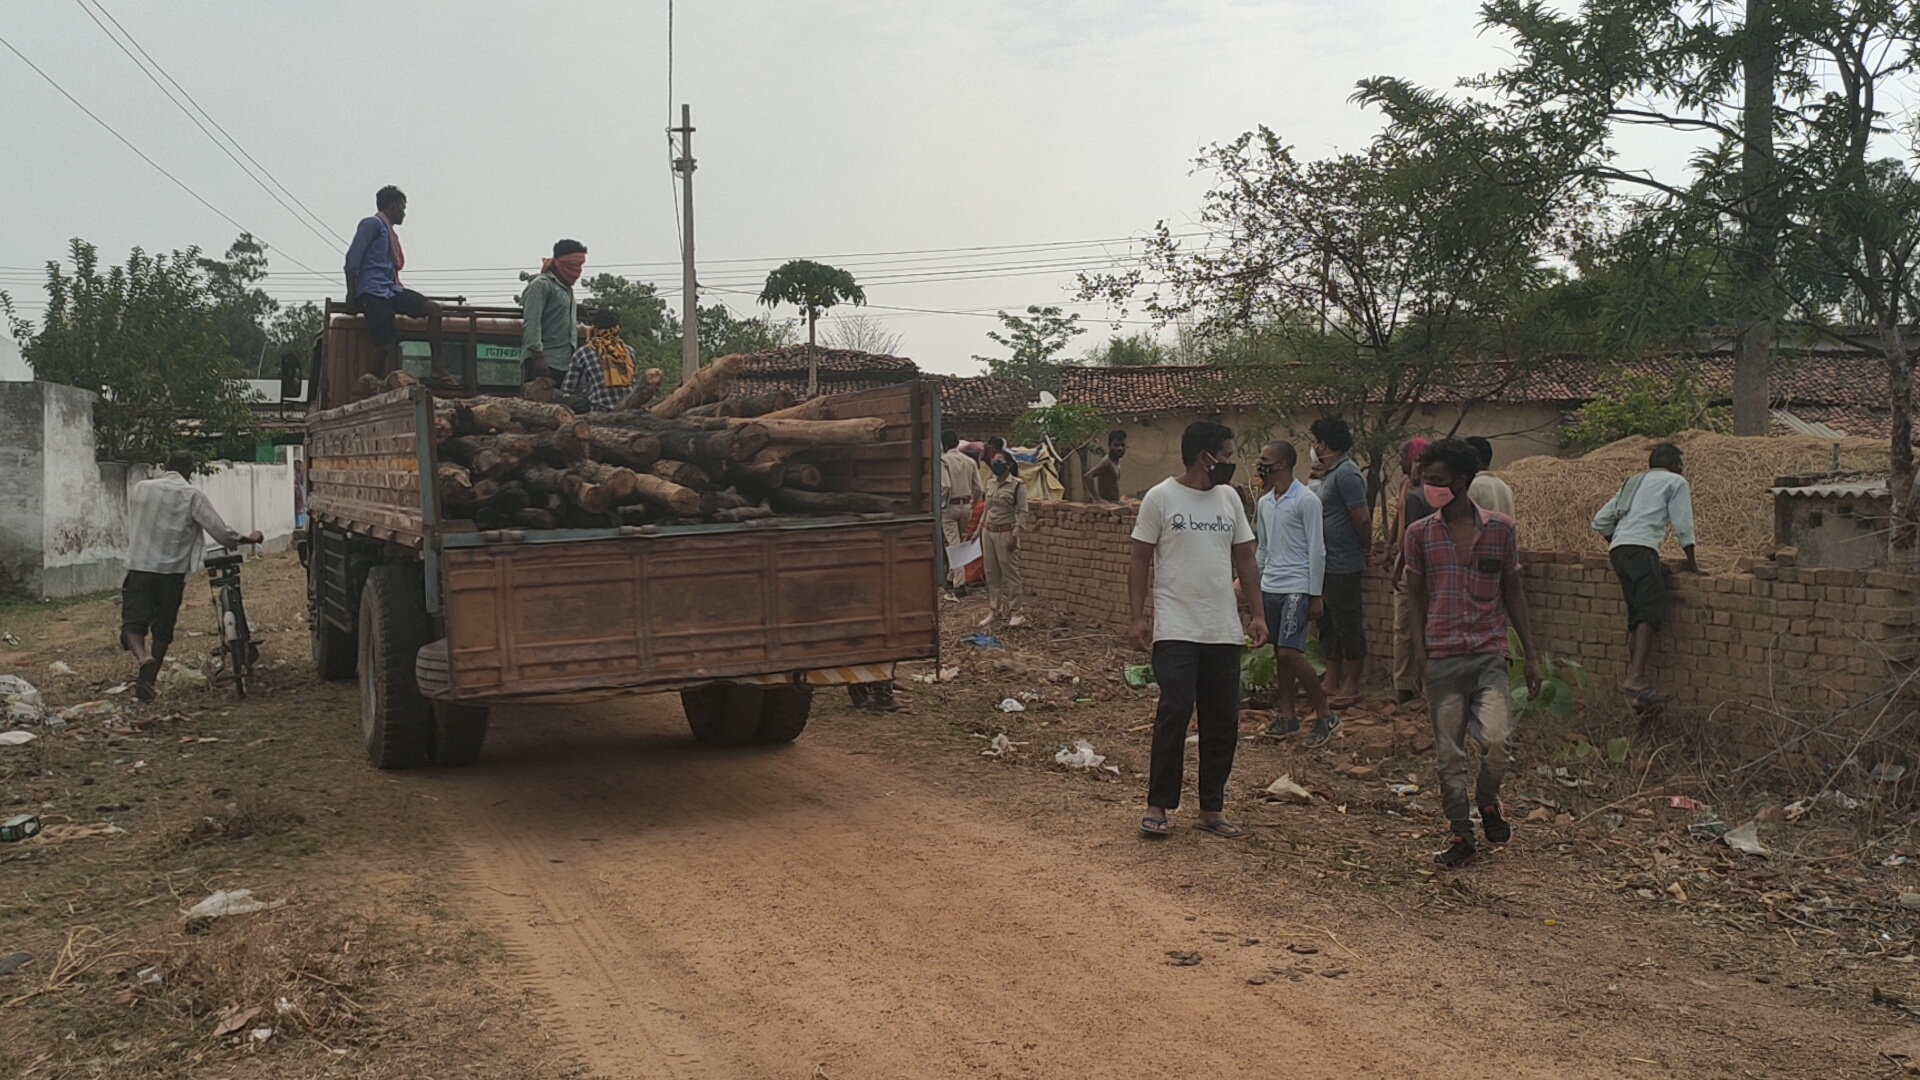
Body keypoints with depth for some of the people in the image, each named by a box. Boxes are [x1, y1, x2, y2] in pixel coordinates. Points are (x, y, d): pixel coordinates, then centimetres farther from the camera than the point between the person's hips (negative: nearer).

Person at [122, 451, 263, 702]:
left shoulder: (140, 489, 6)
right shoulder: (192, 496, -5)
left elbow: (130, 530, 17)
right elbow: (221, 532, -8)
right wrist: (248, 539, 9)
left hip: (138, 568, 1)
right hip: (172, 571, -1)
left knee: (133, 622, -1)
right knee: (162, 629, 13)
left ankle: (142, 658, -31)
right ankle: (149, 680, 17)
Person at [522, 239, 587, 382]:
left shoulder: (565, 287, 20)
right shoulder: (541, 285, -8)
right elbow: (532, 323, -16)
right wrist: (537, 355, -21)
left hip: (564, 362, 9)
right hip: (545, 362, -9)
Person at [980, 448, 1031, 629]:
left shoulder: (1018, 485, -10)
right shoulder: (990, 484, 10)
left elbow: (1023, 512, -12)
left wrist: (1015, 535, -17)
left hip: (1006, 533, -7)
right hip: (989, 532, 7)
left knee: (1010, 573, -3)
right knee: (991, 574, 10)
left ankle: (1014, 612, 3)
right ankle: (995, 610, 18)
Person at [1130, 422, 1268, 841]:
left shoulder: (1229, 498, 11)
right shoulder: (1161, 498, -4)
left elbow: (1245, 560, 15)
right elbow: (1140, 561, -2)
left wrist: (1257, 614, 7)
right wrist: (1137, 617, -10)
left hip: (1224, 632, 5)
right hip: (1176, 629, -5)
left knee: (1223, 721, 7)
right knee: (1175, 711, -14)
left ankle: (1211, 809, 18)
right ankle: (1158, 805, 0)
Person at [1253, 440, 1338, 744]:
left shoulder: (1306, 500, -11)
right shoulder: (1264, 503, 12)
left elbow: (1317, 550, -11)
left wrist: (1315, 595, -13)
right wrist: (1253, 584, 16)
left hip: (1296, 589, -7)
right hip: (1269, 588, 7)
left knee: (1289, 652, -14)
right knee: (1279, 652, 9)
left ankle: (1325, 714, -2)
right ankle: (1287, 714, 18)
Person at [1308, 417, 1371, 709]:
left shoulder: (1347, 474, -17)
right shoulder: (1331, 474, 14)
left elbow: (1363, 519, -19)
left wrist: (1365, 548, -4)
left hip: (1343, 567, -10)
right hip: (1328, 565, 10)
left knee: (1348, 626, -1)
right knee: (1329, 625, 15)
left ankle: (1351, 687, 7)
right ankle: (1332, 683, 23)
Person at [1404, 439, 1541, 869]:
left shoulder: (1501, 528, 3)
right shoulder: (1419, 534, 3)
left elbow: (1512, 592, 10)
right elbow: (1417, 596, 8)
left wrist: (1530, 653, 8)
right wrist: (1419, 650, -3)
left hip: (1489, 654, -1)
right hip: (1442, 657, 1)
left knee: (1497, 742, -16)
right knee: (1448, 753, 3)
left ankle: (1487, 801, 15)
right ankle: (1462, 836, 18)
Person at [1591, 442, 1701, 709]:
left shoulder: (1633, 483, 31)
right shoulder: (1676, 482, 13)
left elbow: (1600, 521, 27)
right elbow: (1683, 526, 7)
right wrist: (1691, 561, 17)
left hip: (1618, 550, 7)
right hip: (1642, 549, -7)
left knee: (1637, 617, 9)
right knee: (1650, 613, -17)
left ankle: (1634, 679, 4)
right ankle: (1636, 677, -32)